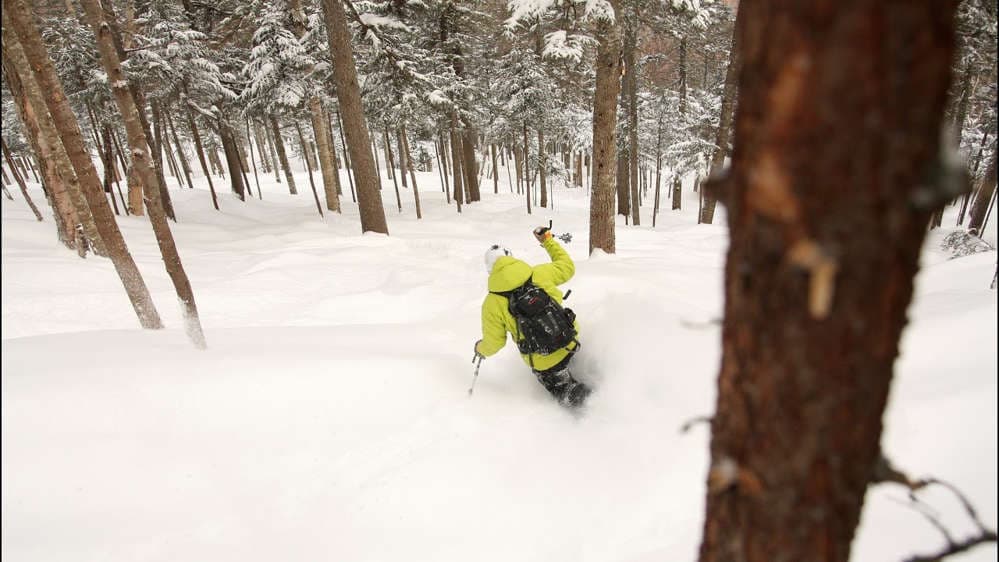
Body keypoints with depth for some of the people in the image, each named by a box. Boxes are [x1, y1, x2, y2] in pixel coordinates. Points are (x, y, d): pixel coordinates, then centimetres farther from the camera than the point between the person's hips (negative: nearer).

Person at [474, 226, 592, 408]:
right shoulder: (538, 274, -9)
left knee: (559, 388, 22)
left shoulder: (491, 304, -13)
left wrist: (480, 349, 20)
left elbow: (494, 343, -3)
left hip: (544, 363, -3)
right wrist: (548, 240, 19)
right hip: (571, 340, 3)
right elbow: (567, 267, 10)